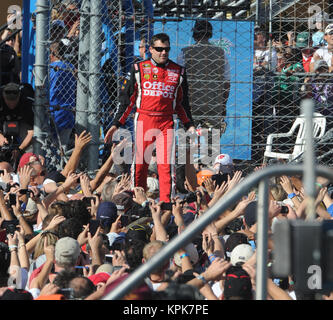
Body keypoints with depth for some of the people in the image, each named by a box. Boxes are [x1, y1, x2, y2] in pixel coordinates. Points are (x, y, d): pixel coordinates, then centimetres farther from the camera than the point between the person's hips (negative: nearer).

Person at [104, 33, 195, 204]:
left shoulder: (178, 72, 10)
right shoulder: (139, 69, 6)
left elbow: (181, 103, 19)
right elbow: (126, 98, 9)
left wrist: (189, 125, 12)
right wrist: (116, 124, 5)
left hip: (166, 123, 0)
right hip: (143, 121, 0)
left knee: (166, 164, -10)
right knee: (139, 164, 1)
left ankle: (166, 202, -7)